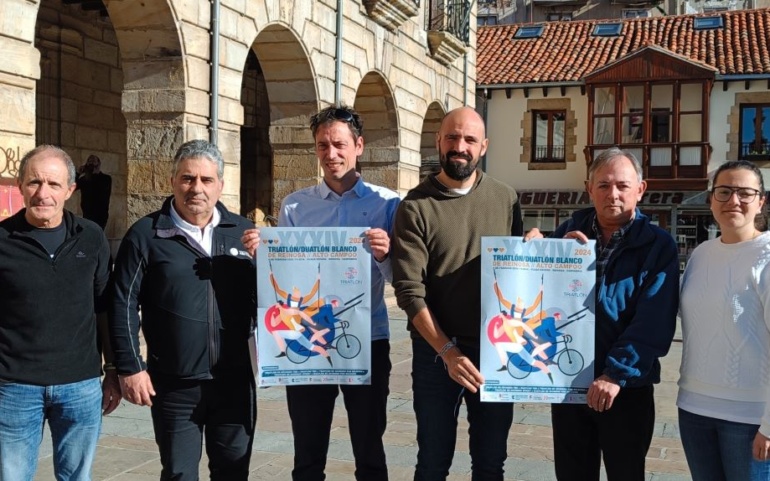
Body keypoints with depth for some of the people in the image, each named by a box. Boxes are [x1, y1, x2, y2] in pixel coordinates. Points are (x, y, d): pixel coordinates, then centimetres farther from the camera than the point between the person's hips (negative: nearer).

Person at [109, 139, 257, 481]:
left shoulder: (243, 232, 5)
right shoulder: (146, 235, -3)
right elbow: (125, 306, -4)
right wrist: (130, 368, -7)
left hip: (234, 381, 3)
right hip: (173, 386, -2)